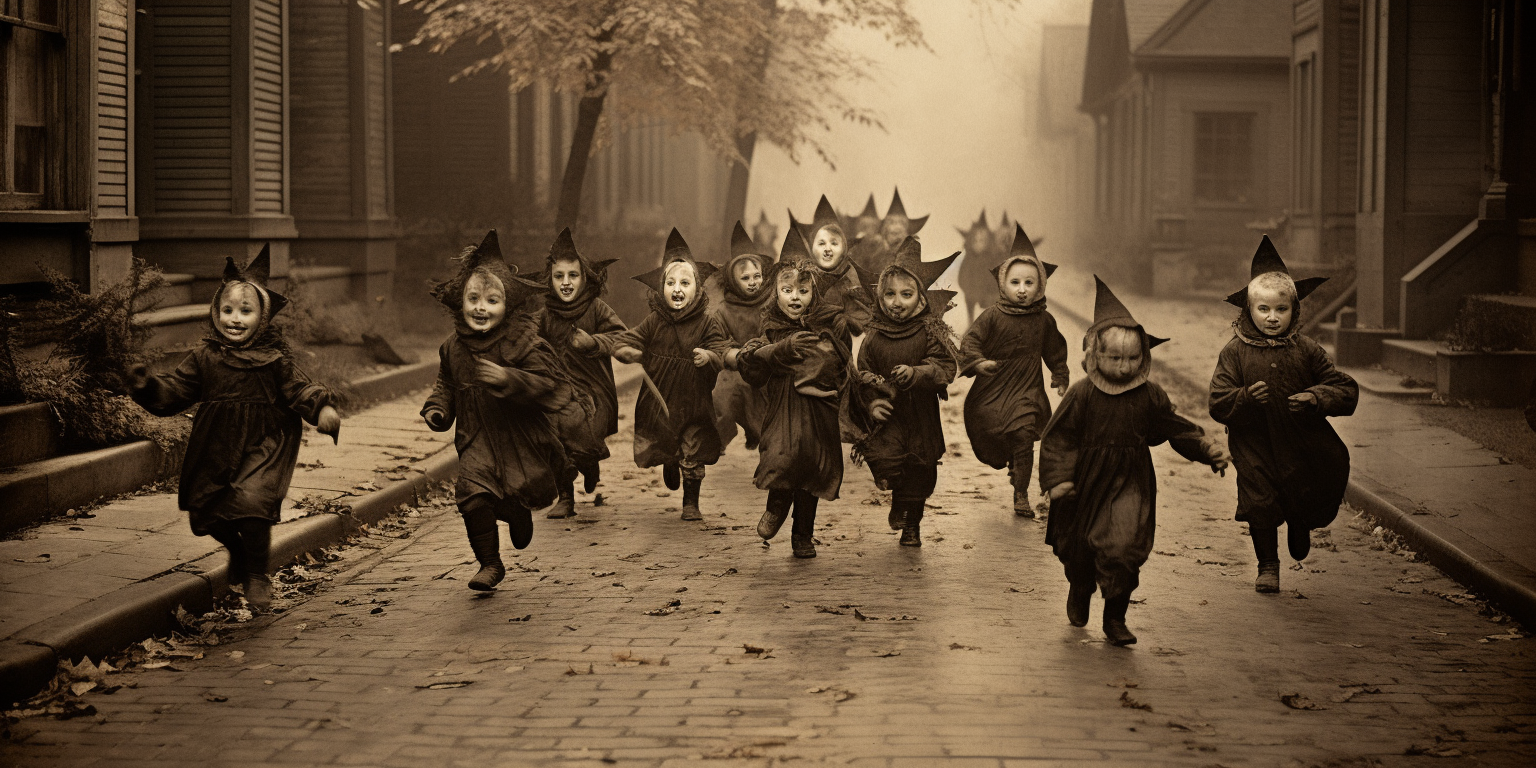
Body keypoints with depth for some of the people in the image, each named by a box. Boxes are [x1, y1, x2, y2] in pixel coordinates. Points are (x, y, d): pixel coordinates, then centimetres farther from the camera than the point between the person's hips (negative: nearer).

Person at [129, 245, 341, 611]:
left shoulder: (274, 359, -6)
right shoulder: (205, 358, 1)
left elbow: (299, 389, -6)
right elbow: (175, 391, 4)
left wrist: (322, 408, -25)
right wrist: (148, 387, -14)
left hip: (262, 447, -4)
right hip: (215, 449, 4)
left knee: (251, 504, -21)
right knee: (206, 510, 6)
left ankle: (257, 575, 2)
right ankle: (238, 552, 41)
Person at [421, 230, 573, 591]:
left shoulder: (524, 343, -16)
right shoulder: (454, 348, 2)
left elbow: (552, 386, -22)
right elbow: (447, 385, 20)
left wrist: (509, 380, -34)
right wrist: (437, 409, 1)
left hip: (521, 436, -2)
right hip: (476, 440, 3)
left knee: (522, 496, 9)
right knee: (472, 496, -15)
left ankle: (518, 512, 50)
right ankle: (489, 564, 2)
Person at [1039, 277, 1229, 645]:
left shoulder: (1150, 397, -3)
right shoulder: (1082, 395, -11)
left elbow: (1176, 428, 7)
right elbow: (1059, 437, -9)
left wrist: (1206, 449, -6)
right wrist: (1058, 477, -16)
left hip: (1131, 485, 0)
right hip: (1086, 483, 0)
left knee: (1123, 548, -15)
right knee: (1078, 549, 15)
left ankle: (1115, 617, -1)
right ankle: (1080, 590, 48)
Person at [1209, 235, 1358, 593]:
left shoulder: (1306, 350, -1)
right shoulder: (1235, 352, -4)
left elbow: (1347, 389, 0)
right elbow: (1218, 403, -6)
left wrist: (1315, 397, -18)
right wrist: (1246, 397, -25)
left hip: (1302, 440, 1)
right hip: (1254, 444, -1)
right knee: (1259, 504, -1)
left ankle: (1300, 525, 42)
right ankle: (1268, 566, 22)